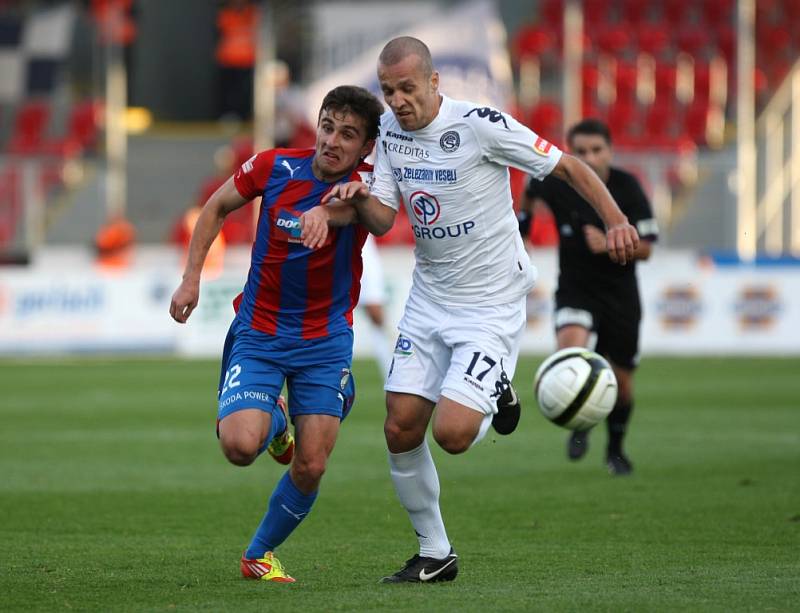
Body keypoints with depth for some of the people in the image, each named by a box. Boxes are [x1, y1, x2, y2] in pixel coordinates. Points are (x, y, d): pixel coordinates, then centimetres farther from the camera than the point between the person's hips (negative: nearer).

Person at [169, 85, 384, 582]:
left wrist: (332, 209, -63)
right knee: (240, 446, -20)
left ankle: (260, 554, 22)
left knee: (310, 469, -4)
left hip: (326, 341, 0)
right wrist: (191, 277, 3)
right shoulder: (276, 167, -9)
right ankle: (274, 422, 17)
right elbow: (218, 206, 9)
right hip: (258, 332, 0)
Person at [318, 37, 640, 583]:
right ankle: (435, 554, 17)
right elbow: (383, 220, 4)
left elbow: (568, 166, -12)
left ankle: (496, 396, 18)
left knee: (452, 433, -18)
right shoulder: (390, 128, 2)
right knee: (400, 430, 0)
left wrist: (616, 221, -23)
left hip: (492, 302, -6)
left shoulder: (481, 125, -19)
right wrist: (358, 197, -18)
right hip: (429, 297, 6)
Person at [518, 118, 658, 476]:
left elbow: (645, 248, -12)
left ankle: (615, 449, 37)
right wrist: (523, 217, 19)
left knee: (621, 379, 9)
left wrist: (609, 244, -27)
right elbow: (532, 189, 12)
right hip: (575, 289, -1)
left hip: (620, 294, 1)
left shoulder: (627, 188, -14)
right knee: (570, 345, -31)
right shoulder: (557, 183, -13)